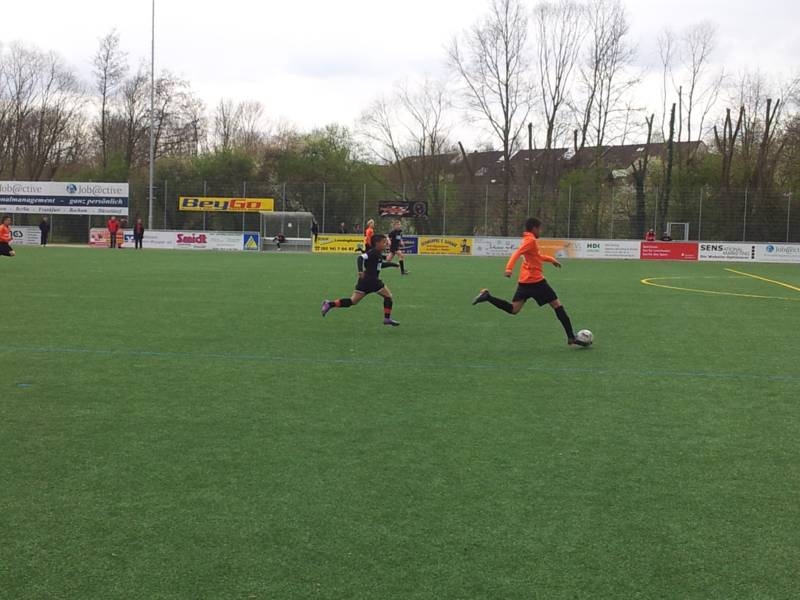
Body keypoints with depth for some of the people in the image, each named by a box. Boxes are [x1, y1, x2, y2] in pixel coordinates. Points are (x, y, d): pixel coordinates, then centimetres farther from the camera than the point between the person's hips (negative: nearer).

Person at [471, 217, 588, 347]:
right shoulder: (531, 240, -11)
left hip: (524, 281, 9)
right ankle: (571, 338, 2)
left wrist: (551, 259, 42)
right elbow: (517, 253, -25)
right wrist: (509, 269, -38)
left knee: (513, 309, 4)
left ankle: (487, 296, -11)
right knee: (557, 305, 0)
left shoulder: (528, 239, 19)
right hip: (536, 280, -9)